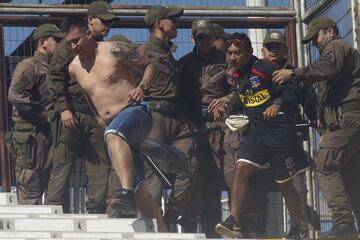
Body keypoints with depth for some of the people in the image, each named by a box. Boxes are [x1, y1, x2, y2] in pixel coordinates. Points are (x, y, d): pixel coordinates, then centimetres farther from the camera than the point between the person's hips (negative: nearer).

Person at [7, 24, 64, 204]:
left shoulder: (52, 69, 22)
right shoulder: (28, 66, -5)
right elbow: (14, 95, -19)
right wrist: (42, 114, -17)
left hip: (46, 133, 9)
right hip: (30, 132, -9)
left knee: (41, 185, 9)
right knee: (30, 187, -9)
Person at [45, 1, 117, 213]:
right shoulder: (70, 45, 0)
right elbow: (55, 76, -6)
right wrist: (64, 108, -14)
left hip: (97, 115, 6)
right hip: (72, 113, -6)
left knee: (101, 164, 3)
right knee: (63, 162, -6)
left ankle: (96, 209, 8)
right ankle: (55, 205, -4)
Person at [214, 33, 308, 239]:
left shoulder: (266, 68, -11)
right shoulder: (235, 75, 11)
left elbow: (293, 90, -17)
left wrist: (278, 104, -32)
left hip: (281, 131, -5)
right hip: (257, 133, 6)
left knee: (285, 184, 5)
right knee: (241, 169, -18)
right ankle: (234, 222, -20)